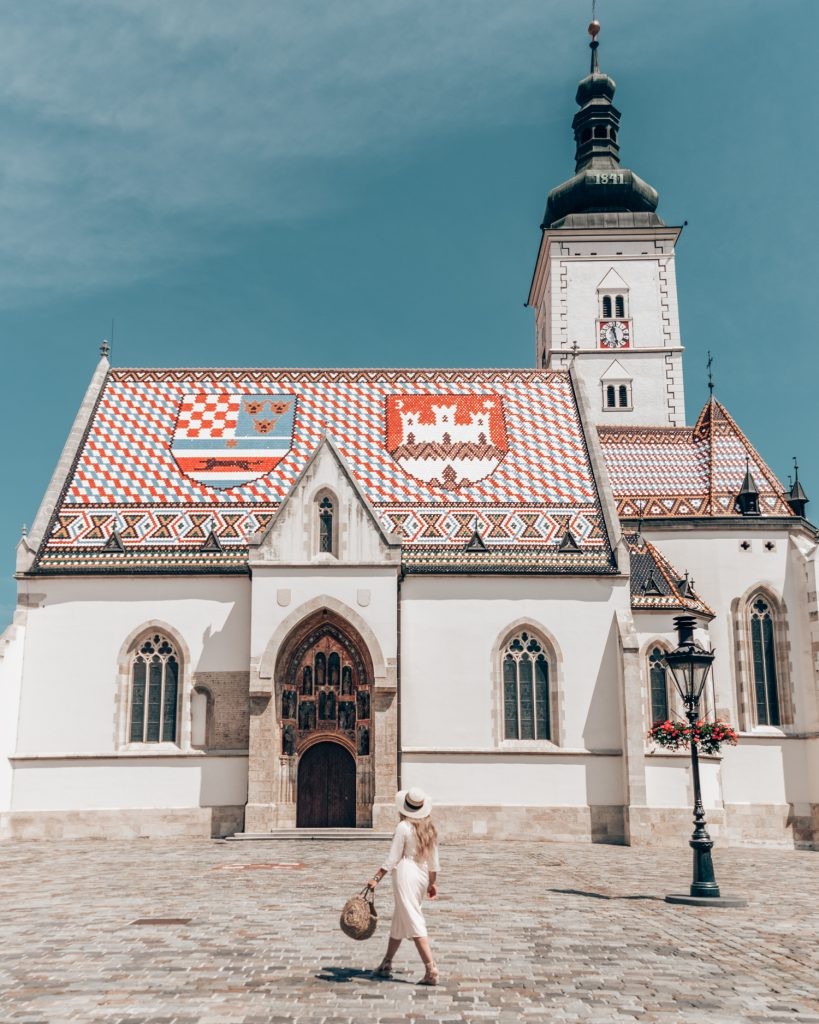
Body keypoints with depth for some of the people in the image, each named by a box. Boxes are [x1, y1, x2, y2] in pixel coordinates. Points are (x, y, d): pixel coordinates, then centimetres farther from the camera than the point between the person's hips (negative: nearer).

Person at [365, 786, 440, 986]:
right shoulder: (429, 828, 7)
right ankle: (387, 964, 30)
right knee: (399, 920, 19)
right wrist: (432, 883, 20)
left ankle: (431, 969, -13)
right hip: (422, 876, 8)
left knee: (414, 923, -7)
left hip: (406, 875, -8)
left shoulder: (403, 827, -13)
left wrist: (376, 878, -8)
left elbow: (392, 858, -13)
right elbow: (434, 861, 11)